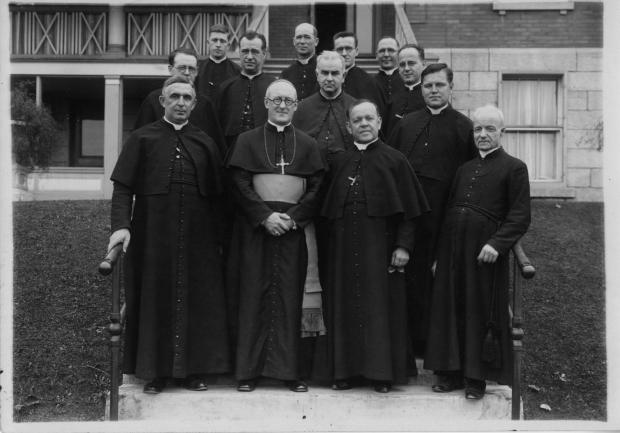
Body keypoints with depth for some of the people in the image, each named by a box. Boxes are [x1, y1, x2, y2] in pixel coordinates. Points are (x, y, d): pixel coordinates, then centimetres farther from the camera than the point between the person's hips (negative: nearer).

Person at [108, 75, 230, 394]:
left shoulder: (204, 144, 11)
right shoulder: (141, 139, 5)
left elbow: (217, 195, 10)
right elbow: (123, 187, -2)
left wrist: (218, 237, 4)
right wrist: (121, 225, -16)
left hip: (197, 236, 2)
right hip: (153, 233, -2)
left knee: (197, 300, 4)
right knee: (155, 299, 3)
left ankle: (194, 369, 16)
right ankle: (155, 370, 15)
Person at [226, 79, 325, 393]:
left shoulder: (307, 144, 11)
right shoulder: (247, 140, 7)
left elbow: (317, 188, 5)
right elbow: (240, 184, -1)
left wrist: (293, 217, -9)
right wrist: (265, 216, -12)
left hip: (292, 226, 1)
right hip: (254, 226, -1)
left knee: (289, 296, 1)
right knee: (253, 296, -1)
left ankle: (288, 369, 7)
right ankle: (249, 369, 6)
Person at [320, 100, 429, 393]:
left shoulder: (395, 160, 0)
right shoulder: (339, 162, 10)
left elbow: (408, 210, -3)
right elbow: (329, 210, 12)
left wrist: (403, 245, -11)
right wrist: (332, 242, 5)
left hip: (379, 245, -3)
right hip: (344, 248, 3)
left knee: (380, 305, 0)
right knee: (346, 307, 6)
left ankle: (382, 372, 11)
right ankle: (346, 370, 17)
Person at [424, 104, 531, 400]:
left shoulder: (514, 168, -2)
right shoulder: (464, 169, 15)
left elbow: (520, 216, -8)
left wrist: (497, 243, -21)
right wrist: (438, 255, 12)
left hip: (485, 252, -5)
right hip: (453, 250, 6)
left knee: (481, 312, 2)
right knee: (450, 309, 8)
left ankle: (477, 377, 15)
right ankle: (451, 372, 20)